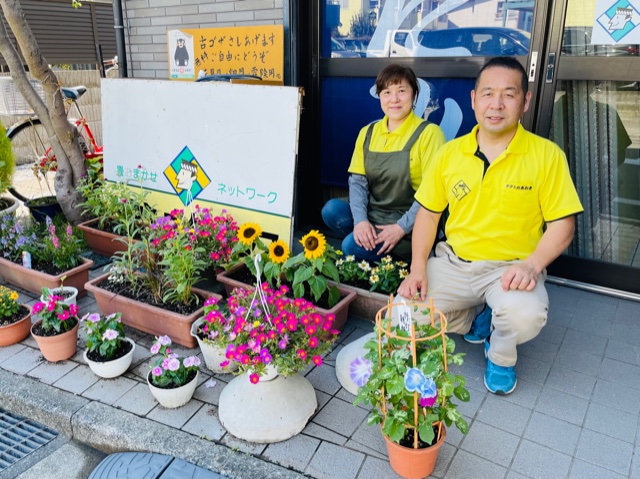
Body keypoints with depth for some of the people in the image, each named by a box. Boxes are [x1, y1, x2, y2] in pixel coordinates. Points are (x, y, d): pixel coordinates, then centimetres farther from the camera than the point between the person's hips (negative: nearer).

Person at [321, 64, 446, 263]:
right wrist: (360, 219, -16)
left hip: (413, 227, -5)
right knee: (331, 210, -19)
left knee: (353, 246, -24)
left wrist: (401, 228, -21)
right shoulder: (368, 132, 8)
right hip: (373, 215, 5)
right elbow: (357, 180, 2)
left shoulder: (429, 133, -8)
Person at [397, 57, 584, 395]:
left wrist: (532, 265, -23)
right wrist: (418, 268, -6)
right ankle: (476, 322, 17)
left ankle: (501, 355, 6)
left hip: (511, 267, -3)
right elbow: (428, 212, 6)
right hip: (453, 262, 3)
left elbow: (562, 224, -5)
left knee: (525, 317, -34)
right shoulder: (450, 153, 2)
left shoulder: (547, 155, -6)